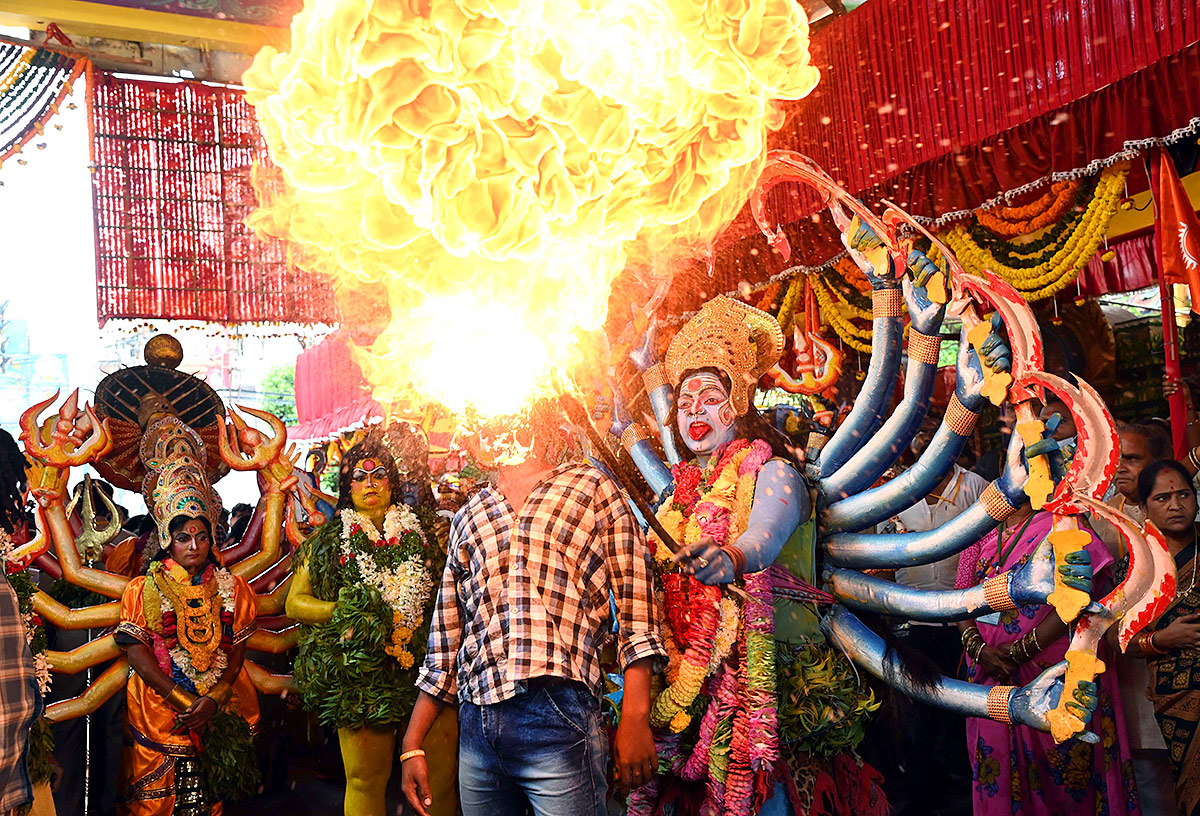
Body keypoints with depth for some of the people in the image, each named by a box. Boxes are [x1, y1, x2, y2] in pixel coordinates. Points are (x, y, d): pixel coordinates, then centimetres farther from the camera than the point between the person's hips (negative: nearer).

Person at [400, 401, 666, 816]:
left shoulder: (593, 489, 6)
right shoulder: (468, 517, 16)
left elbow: (634, 607, 0)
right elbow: (445, 640, 18)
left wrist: (635, 718, -8)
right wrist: (412, 745, 14)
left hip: (559, 719, -4)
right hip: (475, 725, 4)